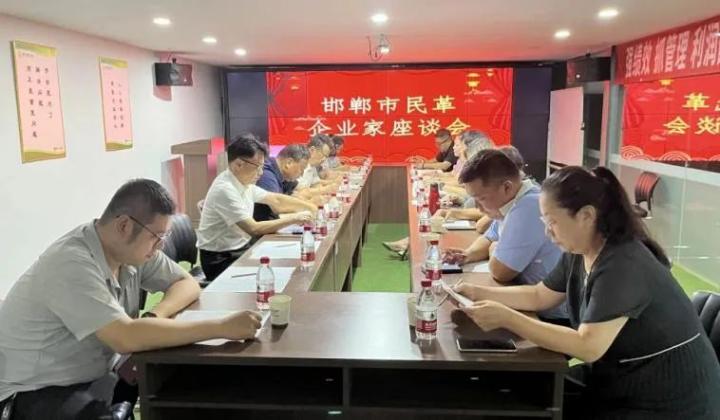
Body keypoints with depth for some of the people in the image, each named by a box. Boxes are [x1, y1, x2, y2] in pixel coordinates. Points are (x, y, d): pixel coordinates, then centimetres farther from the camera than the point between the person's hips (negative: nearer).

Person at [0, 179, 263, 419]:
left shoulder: (133, 248, -5)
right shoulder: (71, 263, -28)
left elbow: (187, 284, 5)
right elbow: (128, 338, -38)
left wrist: (156, 316, -17)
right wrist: (222, 328, -36)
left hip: (97, 377, 8)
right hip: (36, 393, -7)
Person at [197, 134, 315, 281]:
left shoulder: (244, 182, 2)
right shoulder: (225, 190, -23)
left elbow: (276, 200, 11)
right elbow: (254, 229, -26)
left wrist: (312, 208, 4)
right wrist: (293, 219, -21)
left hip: (242, 249, 8)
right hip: (222, 261, -8)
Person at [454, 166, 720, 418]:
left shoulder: (624, 266, -29)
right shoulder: (578, 253, -1)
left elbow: (588, 347, -34)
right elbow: (539, 296, 11)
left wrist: (507, 318, -35)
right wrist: (480, 293, -1)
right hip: (619, 382, 8)